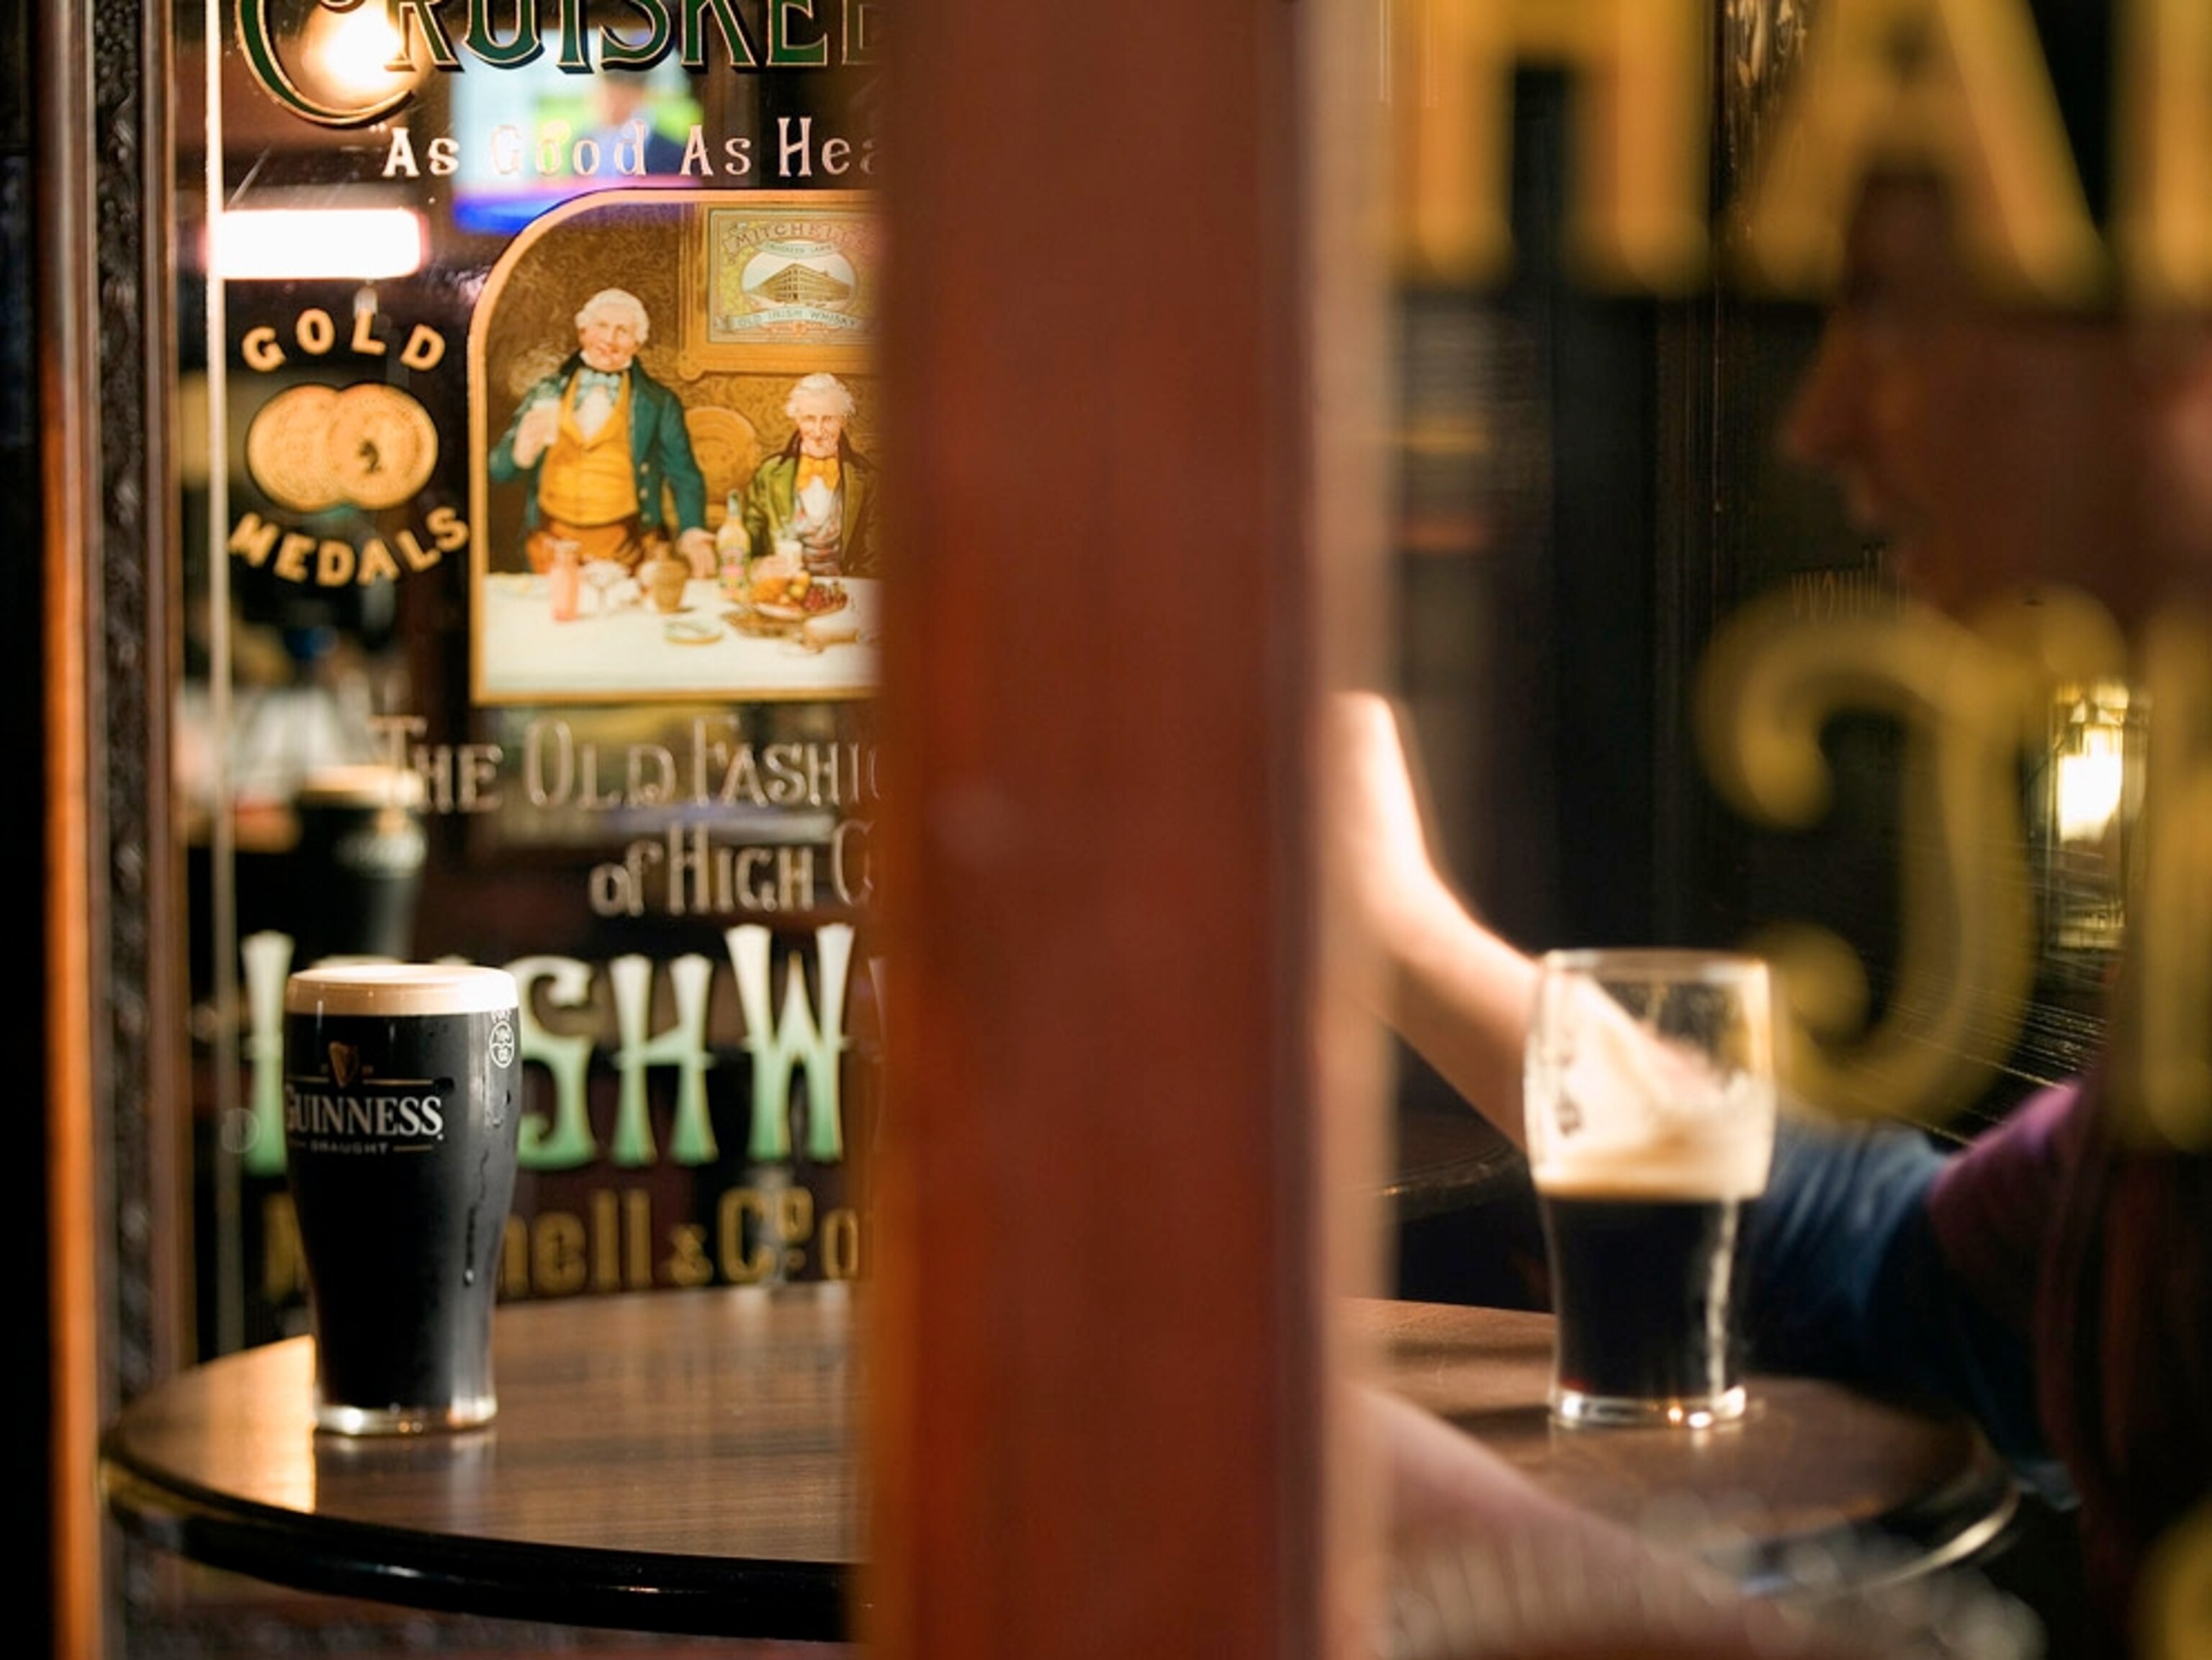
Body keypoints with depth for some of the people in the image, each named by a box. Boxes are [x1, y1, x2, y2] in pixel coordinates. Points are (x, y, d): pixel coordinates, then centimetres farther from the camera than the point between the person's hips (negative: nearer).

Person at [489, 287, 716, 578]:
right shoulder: (546, 395, 8)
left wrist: (694, 535, -15)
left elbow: (684, 478, 3)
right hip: (553, 543, 1)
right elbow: (498, 469, 7)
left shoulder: (659, 404, 6)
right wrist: (521, 454, -16)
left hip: (624, 551, -1)